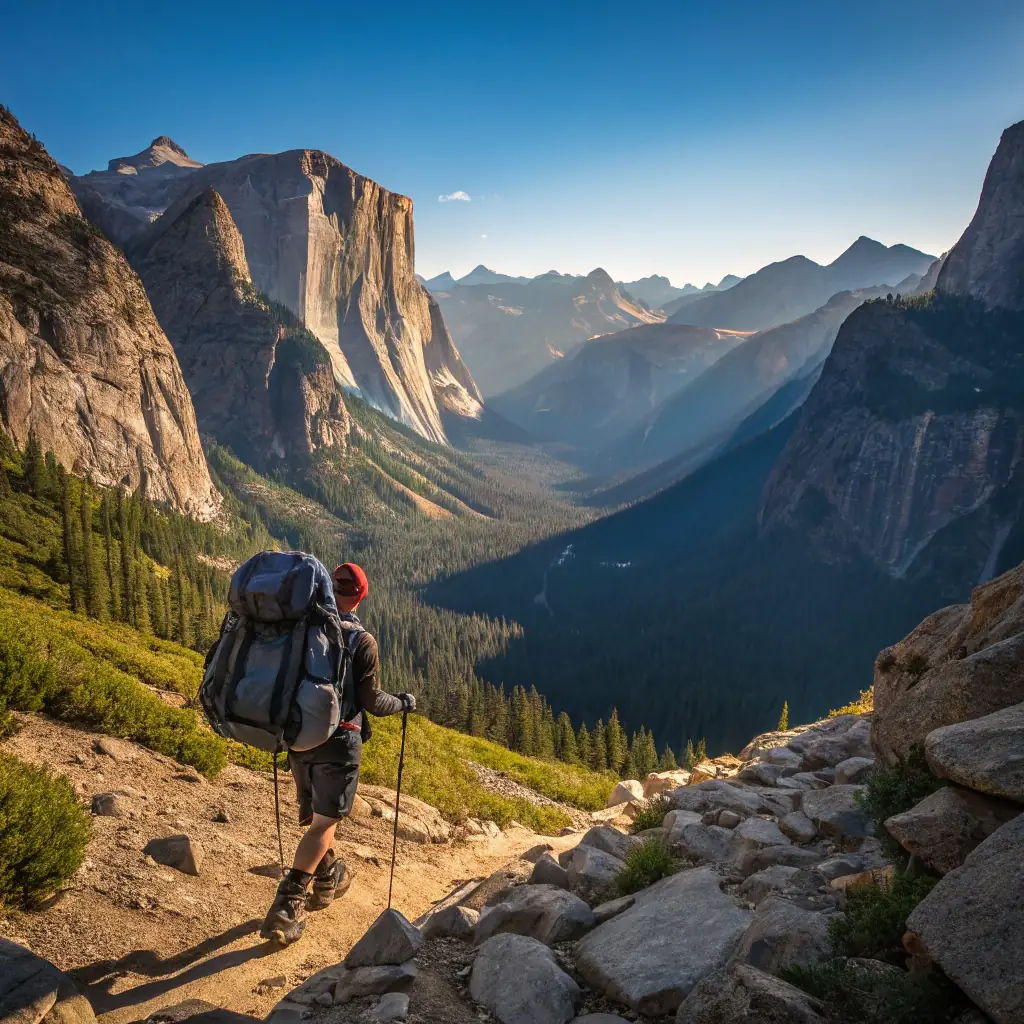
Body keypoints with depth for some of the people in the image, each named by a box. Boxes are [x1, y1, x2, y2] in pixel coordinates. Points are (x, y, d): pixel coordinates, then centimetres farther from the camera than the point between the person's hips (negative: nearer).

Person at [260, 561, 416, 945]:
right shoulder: (361, 641, -12)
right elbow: (372, 701, -10)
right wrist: (404, 702, 9)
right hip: (337, 742, -5)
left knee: (315, 813, 22)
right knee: (323, 823, 3)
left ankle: (329, 879, 39)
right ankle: (286, 906, -3)